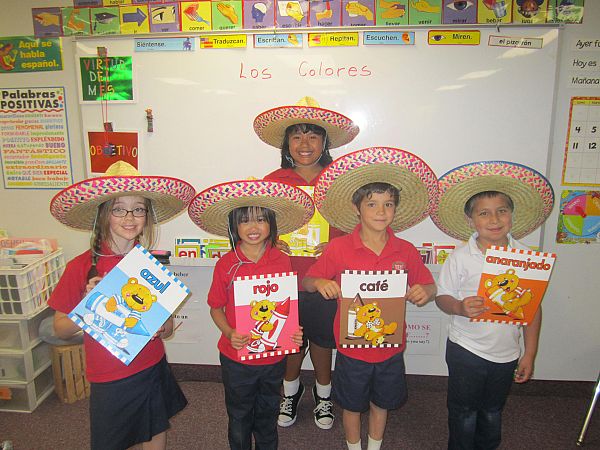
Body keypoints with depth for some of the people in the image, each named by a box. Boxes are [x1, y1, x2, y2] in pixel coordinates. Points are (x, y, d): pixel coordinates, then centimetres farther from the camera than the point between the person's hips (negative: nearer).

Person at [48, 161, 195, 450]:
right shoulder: (82, 266, -14)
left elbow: (166, 330, 5)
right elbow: (60, 330, -5)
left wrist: (163, 325, -17)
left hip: (153, 370, 3)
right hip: (108, 380, -2)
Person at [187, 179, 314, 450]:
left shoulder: (282, 262, -9)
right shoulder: (225, 265, -13)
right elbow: (216, 308, -4)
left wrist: (294, 331, -14)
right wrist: (229, 333, -20)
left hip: (274, 355, 1)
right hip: (236, 357, -1)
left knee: (268, 413, 24)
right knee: (239, 415, 20)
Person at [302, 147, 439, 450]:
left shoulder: (406, 251, -8)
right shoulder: (338, 249, -15)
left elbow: (429, 287, 4)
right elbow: (307, 282, -6)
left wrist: (424, 292, -19)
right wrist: (320, 283, -28)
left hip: (391, 347, 2)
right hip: (352, 346, -2)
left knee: (381, 403, 23)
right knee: (352, 404, 19)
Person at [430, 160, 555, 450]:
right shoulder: (461, 257, -15)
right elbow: (442, 297, -7)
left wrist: (529, 354, 2)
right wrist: (460, 307, -29)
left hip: (506, 353, 3)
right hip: (466, 350, -2)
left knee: (493, 413, 23)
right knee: (464, 413, 14)